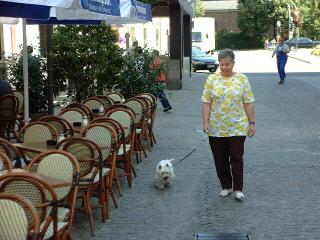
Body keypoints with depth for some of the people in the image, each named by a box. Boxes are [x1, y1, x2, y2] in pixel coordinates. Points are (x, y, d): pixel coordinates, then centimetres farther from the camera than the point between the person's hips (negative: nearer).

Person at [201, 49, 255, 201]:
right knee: (220, 159, 8)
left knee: (236, 157, -3)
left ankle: (238, 189, 6)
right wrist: (205, 122, -8)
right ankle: (226, 187, 22)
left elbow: (248, 103, 3)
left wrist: (251, 123, -1)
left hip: (237, 127, -1)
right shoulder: (212, 79, 1)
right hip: (216, 128, 1)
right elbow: (206, 103, -1)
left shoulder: (242, 79, 2)